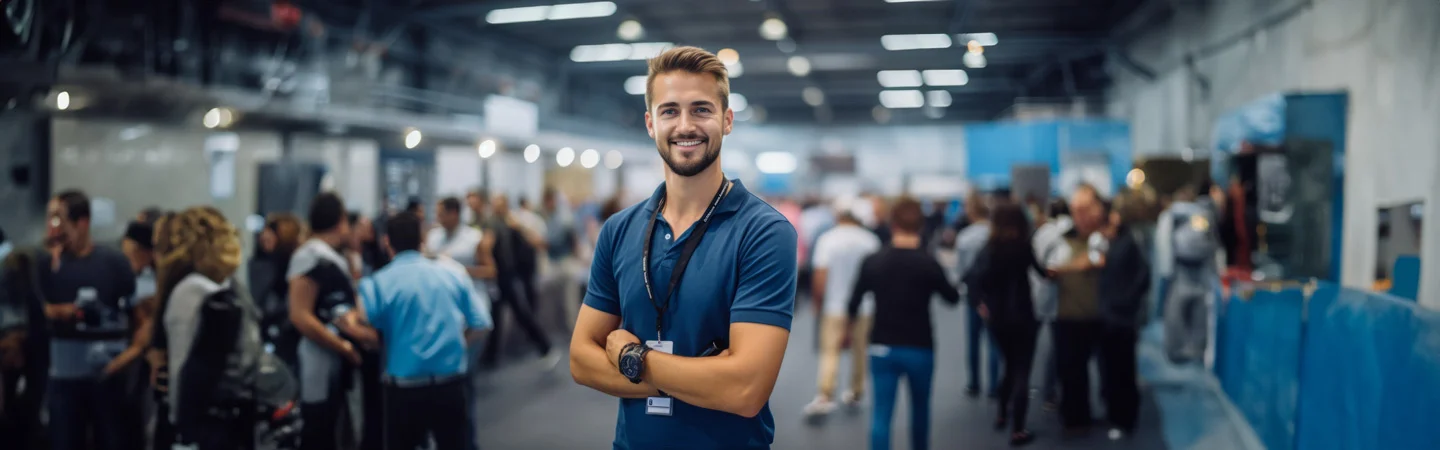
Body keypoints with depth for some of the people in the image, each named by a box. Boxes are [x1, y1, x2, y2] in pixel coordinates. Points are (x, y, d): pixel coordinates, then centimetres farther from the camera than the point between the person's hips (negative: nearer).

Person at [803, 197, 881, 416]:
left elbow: (820, 276, -11)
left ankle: (825, 396, -12)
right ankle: (856, 393, 24)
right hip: (864, 306, 3)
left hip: (835, 305, -2)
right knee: (859, 349, 14)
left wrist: (820, 299, 3)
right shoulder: (871, 240, -2)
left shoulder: (827, 239, -9)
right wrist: (874, 298, 18)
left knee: (830, 350, -2)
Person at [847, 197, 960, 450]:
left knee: (881, 413, 0)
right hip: (919, 348, -1)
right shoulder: (929, 264, -12)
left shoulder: (873, 262, -5)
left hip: (882, 347, 1)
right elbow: (953, 299, 3)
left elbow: (854, 305, 3)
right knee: (920, 408, 21)